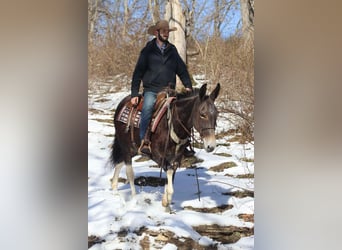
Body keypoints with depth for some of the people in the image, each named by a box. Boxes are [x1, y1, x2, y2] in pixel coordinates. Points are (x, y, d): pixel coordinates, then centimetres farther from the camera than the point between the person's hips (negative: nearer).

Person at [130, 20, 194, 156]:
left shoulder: (172, 50, 14)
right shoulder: (148, 50, 5)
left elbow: (182, 70, 18)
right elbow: (138, 73, 3)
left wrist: (188, 86, 2)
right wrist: (134, 94, -5)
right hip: (151, 90, -3)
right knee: (147, 108, -30)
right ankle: (144, 142, -32)